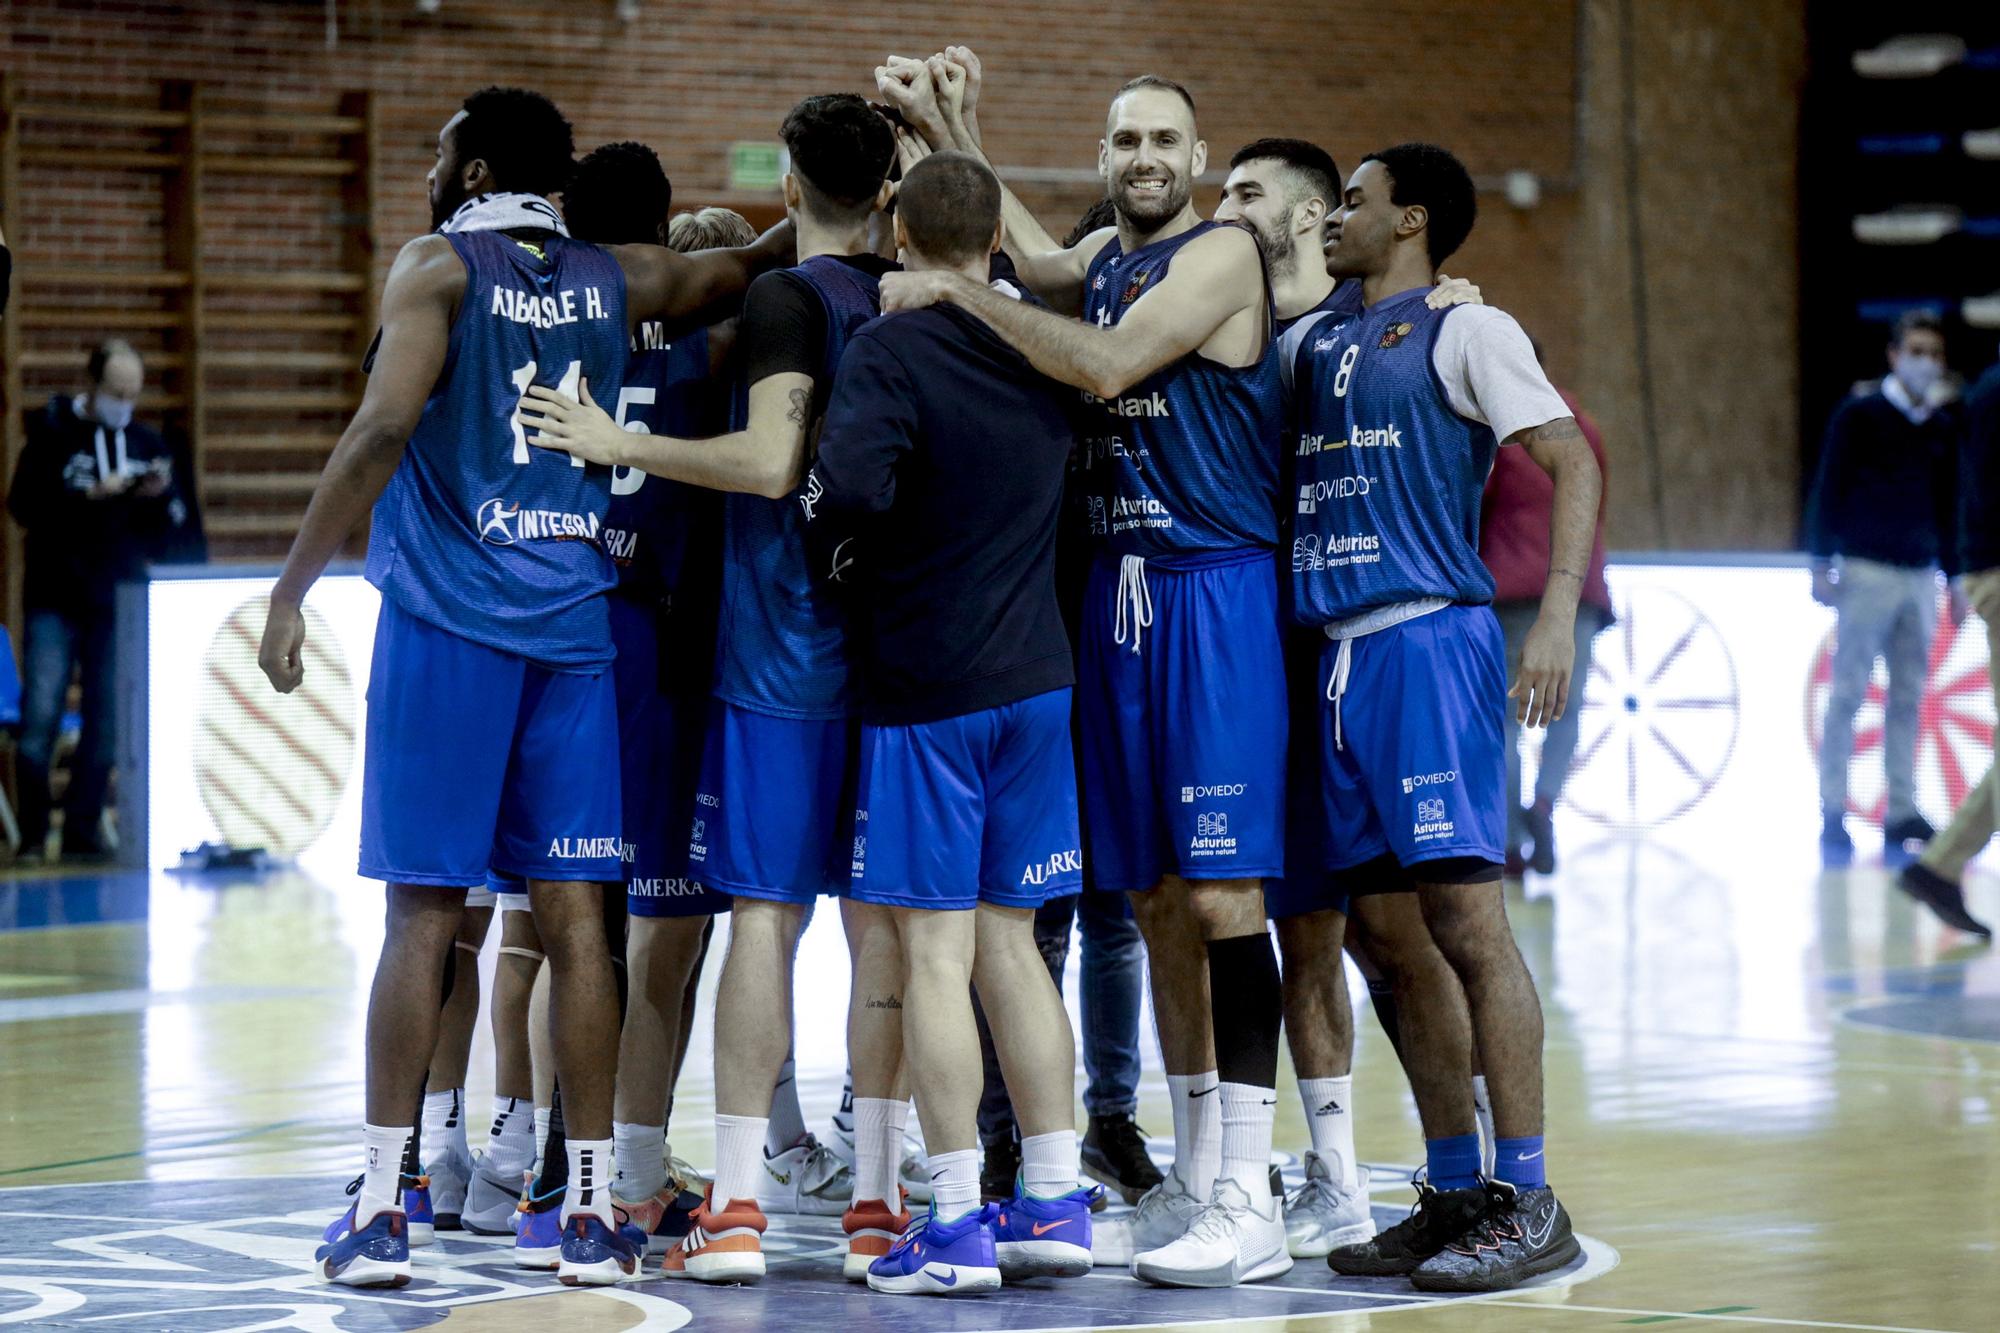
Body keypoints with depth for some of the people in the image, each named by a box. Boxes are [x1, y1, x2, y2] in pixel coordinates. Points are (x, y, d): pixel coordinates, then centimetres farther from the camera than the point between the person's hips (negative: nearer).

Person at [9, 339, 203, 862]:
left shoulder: (148, 444, 10)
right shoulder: (52, 434, 2)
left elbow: (178, 531, 10)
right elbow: (24, 504, -10)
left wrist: (162, 497, -10)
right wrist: (91, 495, -19)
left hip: (119, 604, 3)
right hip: (55, 600, -3)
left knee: (106, 725, 2)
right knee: (40, 717, -8)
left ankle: (83, 832, 8)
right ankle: (32, 833, 1)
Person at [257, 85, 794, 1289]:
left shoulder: (438, 266, -2)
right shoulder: (614, 280, 11)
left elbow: (385, 425, -14)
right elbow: (752, 265, 24)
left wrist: (293, 587, -13)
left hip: (448, 619, -3)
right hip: (574, 621, 4)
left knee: (425, 913, 0)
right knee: (576, 917, 4)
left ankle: (383, 1210, 1)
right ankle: (592, 1215, 4)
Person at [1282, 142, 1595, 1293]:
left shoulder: (1464, 332, -1)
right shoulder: (1310, 344, 20)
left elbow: (1574, 461, -7)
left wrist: (1559, 612, -18)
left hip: (1432, 642, -8)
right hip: (1342, 657, 8)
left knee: (1464, 919, -12)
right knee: (1391, 934, 7)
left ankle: (1529, 1202, -10)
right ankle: (1455, 1194, 14)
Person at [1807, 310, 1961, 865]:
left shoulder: (1944, 428, 13)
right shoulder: (1859, 415, -1)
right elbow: (1828, 489, -3)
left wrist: (1954, 575, 17)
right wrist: (1822, 564, -8)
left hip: (1918, 574, 5)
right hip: (1866, 570, -5)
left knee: (1908, 695, 4)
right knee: (1848, 692, -4)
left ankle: (1901, 812, 7)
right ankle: (1833, 814, -3)